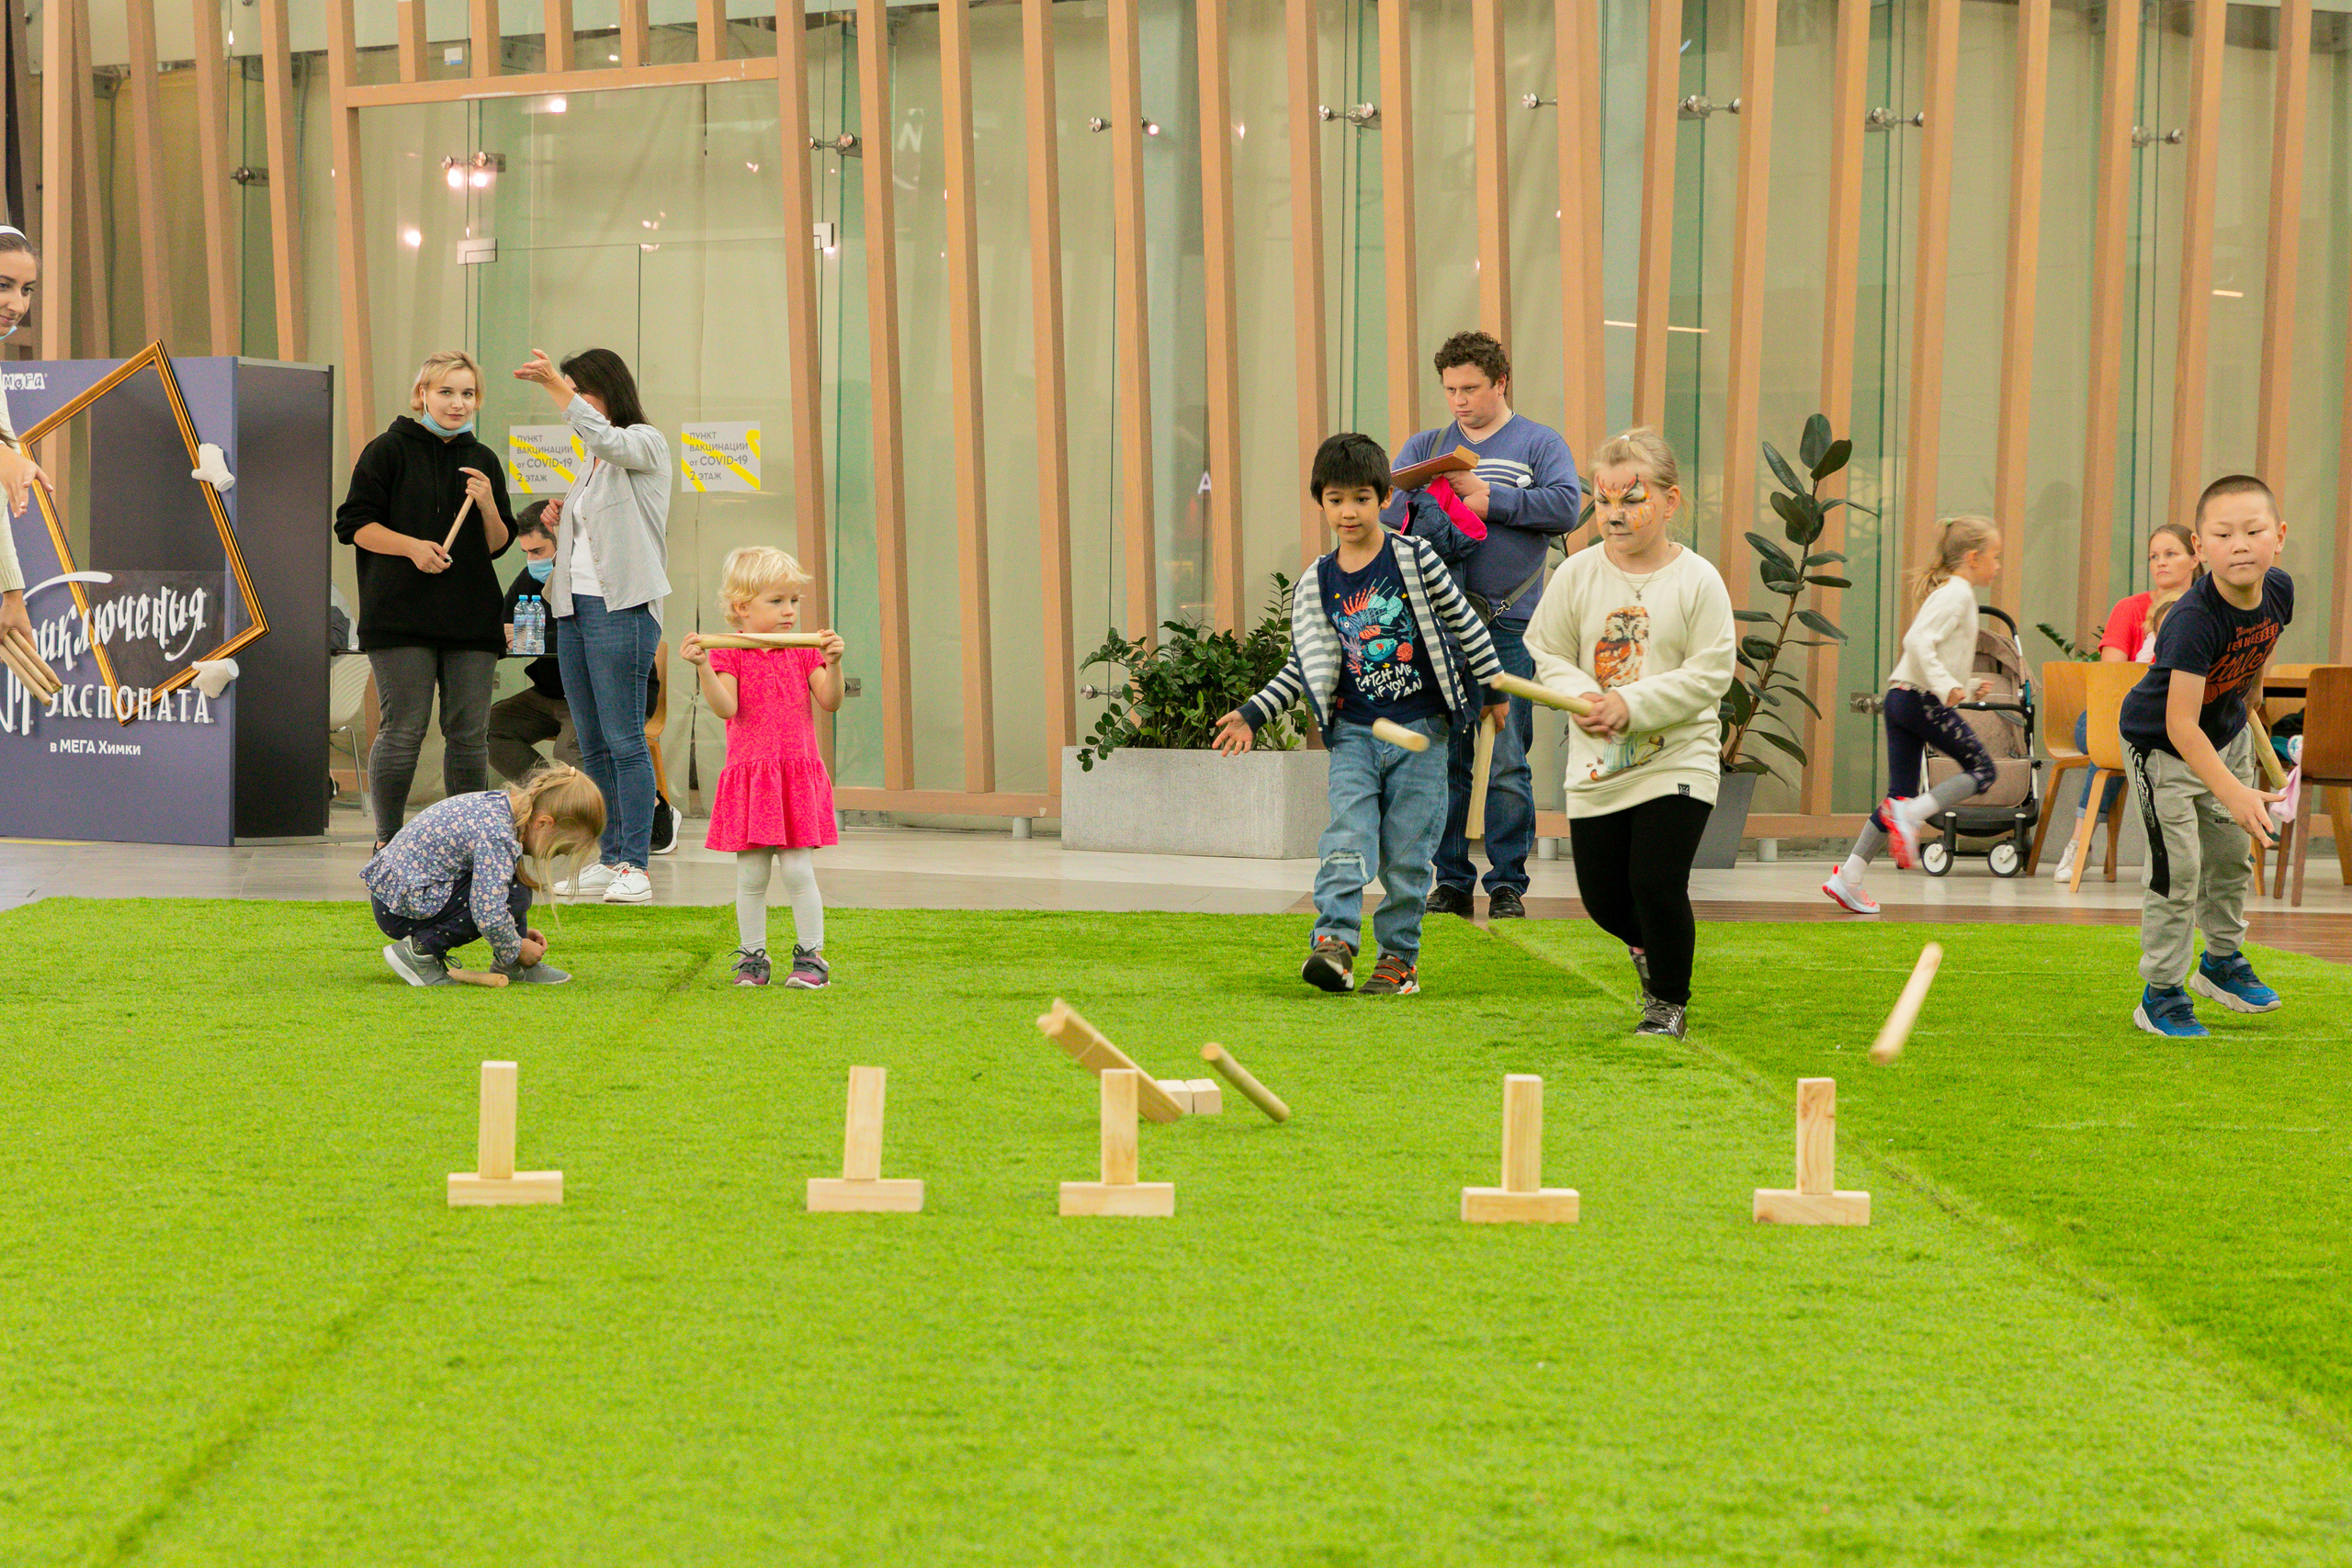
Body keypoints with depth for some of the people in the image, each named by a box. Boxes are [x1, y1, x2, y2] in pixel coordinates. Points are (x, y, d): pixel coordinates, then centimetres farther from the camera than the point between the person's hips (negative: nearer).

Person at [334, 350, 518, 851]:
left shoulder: (484, 461, 15)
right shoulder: (388, 451, 1)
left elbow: (498, 546, 14)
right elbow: (354, 524, -1)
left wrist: (488, 506, -5)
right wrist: (412, 546, -15)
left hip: (471, 616, 4)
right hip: (403, 614, -4)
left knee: (470, 734, 3)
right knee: (403, 731, -6)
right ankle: (388, 842, 5)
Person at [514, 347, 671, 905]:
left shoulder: (646, 444, -4)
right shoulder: (592, 462, 20)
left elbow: (603, 436, -27)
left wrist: (554, 383, -25)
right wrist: (555, 528, 11)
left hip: (621, 608, -9)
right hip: (574, 607, 9)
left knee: (624, 738, -10)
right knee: (592, 744, 8)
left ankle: (635, 866, -10)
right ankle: (609, 860, 12)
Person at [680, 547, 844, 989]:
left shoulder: (802, 652, 8)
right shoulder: (729, 654, 1)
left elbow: (830, 702, -2)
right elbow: (726, 707, -13)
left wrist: (833, 664, -17)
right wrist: (703, 667, -26)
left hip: (798, 777, 1)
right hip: (749, 776, -1)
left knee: (798, 870, -3)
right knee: (751, 876, 3)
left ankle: (811, 955, 7)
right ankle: (752, 957, 15)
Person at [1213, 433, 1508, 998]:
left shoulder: (1415, 558, -4)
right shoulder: (1315, 584, 5)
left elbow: (1464, 622, 6)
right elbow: (1302, 665, 13)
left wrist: (1496, 685, 9)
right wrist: (1252, 714, 7)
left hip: (1420, 728, -2)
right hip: (1353, 732, 2)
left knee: (1406, 853, 0)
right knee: (1347, 837, -15)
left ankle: (1400, 955, 10)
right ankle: (1333, 943, -25)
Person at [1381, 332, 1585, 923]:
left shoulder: (1539, 443, 8)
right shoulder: (1425, 447, 17)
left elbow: (1566, 505, -8)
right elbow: (1386, 510, 8)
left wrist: (1487, 497, -10)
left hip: (1508, 625, -3)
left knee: (1507, 760, -5)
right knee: (1441, 758, 3)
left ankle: (1508, 884, 3)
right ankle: (1451, 880, 10)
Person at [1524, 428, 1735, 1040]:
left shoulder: (1698, 580, -8)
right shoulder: (1576, 575, 0)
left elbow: (1709, 673, -11)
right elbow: (1547, 651, 6)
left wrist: (1631, 703, -19)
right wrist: (1580, 696, -15)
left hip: (1678, 759, -3)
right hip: (1596, 764, 4)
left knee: (1657, 885, -11)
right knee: (1602, 894, 7)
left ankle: (1670, 1001, 11)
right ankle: (1645, 946, 42)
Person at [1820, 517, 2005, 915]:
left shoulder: (1947, 592, 22)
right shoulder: (1957, 593, -9)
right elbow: (1919, 641, -21)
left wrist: (1969, 687, 25)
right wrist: (1947, 686, -28)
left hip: (1901, 699, 9)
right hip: (1924, 701, -9)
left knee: (1901, 795, 7)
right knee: (1982, 770, 0)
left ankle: (1848, 878, 3)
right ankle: (1909, 815, -15)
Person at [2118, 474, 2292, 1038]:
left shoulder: (2278, 590, -17)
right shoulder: (2193, 622, -38)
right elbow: (2180, 727, -39)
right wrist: (2233, 793, -46)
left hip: (2227, 733, 7)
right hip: (2161, 745, -7)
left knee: (2233, 854, 19)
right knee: (2179, 870, -8)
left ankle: (2222, 960, 40)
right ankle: (2161, 993, 5)